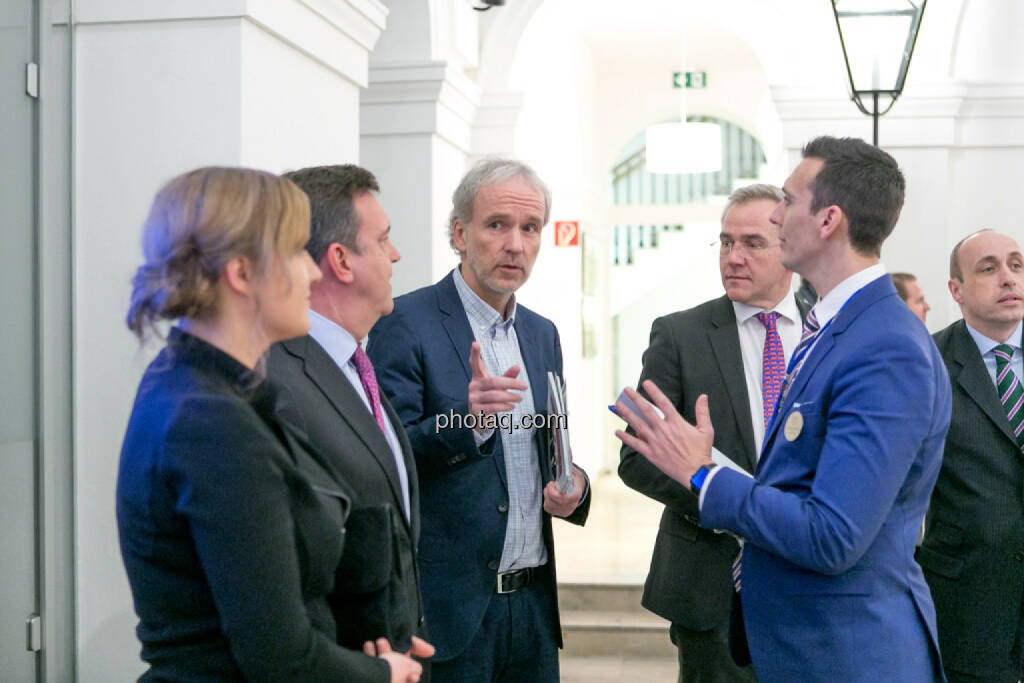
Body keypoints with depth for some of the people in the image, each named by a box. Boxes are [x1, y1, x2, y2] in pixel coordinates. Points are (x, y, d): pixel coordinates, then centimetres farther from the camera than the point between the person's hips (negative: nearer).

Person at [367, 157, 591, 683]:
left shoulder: (542, 334, 12)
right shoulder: (405, 323, -9)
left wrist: (573, 486, -1)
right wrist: (465, 420, -31)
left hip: (533, 600, 6)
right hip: (448, 603, -6)